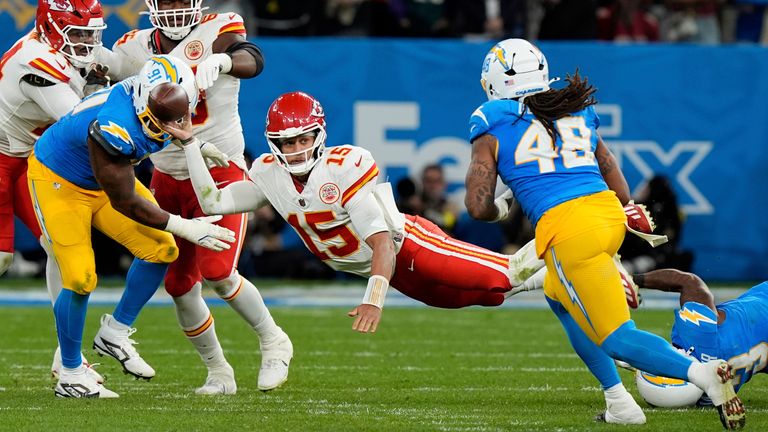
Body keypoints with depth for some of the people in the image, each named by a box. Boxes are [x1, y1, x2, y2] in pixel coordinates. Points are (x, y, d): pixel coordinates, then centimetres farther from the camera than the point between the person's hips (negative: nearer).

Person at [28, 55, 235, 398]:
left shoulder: (160, 102, -18)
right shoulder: (114, 126, -41)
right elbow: (124, 202, -29)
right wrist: (184, 227, -26)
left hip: (103, 180, 8)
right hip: (57, 180, -8)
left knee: (161, 250, -2)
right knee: (80, 280, -12)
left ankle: (115, 334, 15)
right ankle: (70, 377, 5)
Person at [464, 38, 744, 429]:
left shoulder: (493, 127, 8)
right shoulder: (578, 116, 22)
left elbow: (478, 207, 4)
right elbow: (622, 193, 22)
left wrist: (498, 212, 24)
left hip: (566, 229, -7)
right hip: (609, 212, 7)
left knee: (616, 338, -4)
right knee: (559, 297, 32)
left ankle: (701, 373, -30)